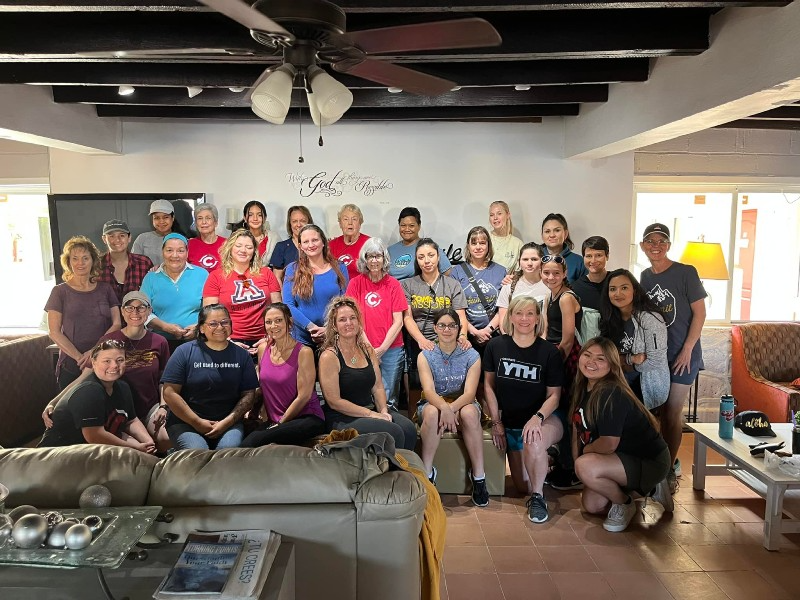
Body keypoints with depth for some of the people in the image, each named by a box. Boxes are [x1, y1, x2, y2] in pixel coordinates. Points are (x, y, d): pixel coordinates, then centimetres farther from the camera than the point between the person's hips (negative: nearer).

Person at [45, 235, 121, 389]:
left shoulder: (105, 289, 8)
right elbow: (54, 332, -3)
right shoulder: (60, 292, 2)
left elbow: (117, 324, 1)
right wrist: (79, 357, -14)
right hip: (71, 367, -1)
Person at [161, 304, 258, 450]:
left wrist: (228, 421, -8)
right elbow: (170, 393, -3)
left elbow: (248, 394, 6)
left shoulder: (241, 355, 8)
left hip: (229, 422, 1)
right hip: (185, 422, -1)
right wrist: (197, 422, -8)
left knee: (229, 448, -29)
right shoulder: (184, 352, 1)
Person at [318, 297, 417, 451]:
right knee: (393, 432, -26)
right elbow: (334, 401, -12)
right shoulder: (329, 356, -9)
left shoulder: (367, 350, 12)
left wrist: (383, 411, -7)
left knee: (409, 428, -20)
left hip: (372, 409, 6)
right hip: (342, 419, -6)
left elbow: (378, 387, 12)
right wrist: (370, 414, -15)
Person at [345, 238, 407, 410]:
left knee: (388, 399, 3)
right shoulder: (356, 283, 2)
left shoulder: (393, 284, 3)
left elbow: (398, 321, 0)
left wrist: (382, 349, -9)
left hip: (391, 349, 0)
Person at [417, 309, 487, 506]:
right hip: (433, 404, 0)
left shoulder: (471, 356, -2)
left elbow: (470, 393, -14)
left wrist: (452, 408, -34)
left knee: (469, 413, -35)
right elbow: (428, 391, -17)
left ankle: (478, 476, -24)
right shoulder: (425, 356, -2)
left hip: (462, 404, 0)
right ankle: (427, 472, -22)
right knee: (432, 412, -35)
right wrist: (444, 408, -38)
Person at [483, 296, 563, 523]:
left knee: (533, 442, -40)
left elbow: (554, 395, -6)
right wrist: (496, 422, -2)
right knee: (523, 487, 6)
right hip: (510, 423, 3)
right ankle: (544, 458, 38)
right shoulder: (496, 346, -4)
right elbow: (489, 385, 3)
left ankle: (538, 497, -18)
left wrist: (537, 418, -25)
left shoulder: (549, 352, -9)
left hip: (545, 419, -3)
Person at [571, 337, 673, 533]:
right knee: (591, 505, 9)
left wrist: (585, 450, -9)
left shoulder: (612, 394, -28)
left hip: (650, 462, -9)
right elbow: (577, 428, 7)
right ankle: (648, 489, 25)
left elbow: (608, 444, -29)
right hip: (623, 457, 9)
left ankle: (625, 504, -2)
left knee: (586, 466, -32)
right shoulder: (582, 388, 0)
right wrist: (577, 461, 3)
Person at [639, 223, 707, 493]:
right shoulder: (645, 277, 7)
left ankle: (669, 470, 15)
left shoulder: (685, 272, -8)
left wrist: (687, 350, -13)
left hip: (682, 354, -5)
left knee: (672, 413, 0)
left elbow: (699, 313, -8)